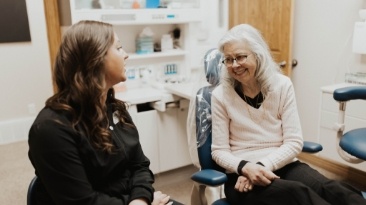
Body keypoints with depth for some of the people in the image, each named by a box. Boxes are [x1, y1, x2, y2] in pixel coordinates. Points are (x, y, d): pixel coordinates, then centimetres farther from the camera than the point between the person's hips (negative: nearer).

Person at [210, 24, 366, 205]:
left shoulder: (282, 85, 0)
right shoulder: (221, 95, -3)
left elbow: (294, 143, -2)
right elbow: (219, 151, -2)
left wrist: (261, 165, -18)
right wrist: (245, 167, -23)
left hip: (282, 166, 3)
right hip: (241, 175, -2)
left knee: (335, 190, -29)